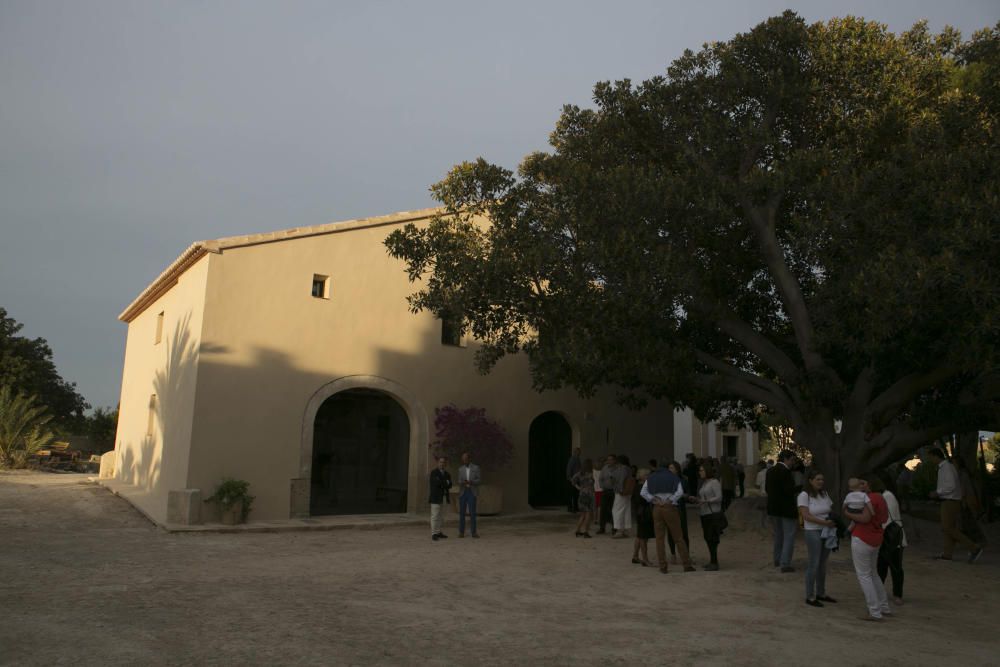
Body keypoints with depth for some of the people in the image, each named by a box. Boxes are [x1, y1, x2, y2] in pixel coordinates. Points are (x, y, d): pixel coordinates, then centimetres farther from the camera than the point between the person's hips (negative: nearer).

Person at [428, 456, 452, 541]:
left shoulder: (446, 474, 15)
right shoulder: (434, 472, -5)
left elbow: (449, 485, 6)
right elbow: (437, 482, -20)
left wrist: (442, 484, -13)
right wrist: (446, 482, -7)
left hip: (443, 497, 7)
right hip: (436, 497, -7)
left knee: (441, 516, 7)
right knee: (435, 515, -7)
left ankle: (439, 532, 12)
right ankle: (434, 534, -6)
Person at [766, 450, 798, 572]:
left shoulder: (770, 471, 7)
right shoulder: (785, 471, -19)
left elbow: (766, 488, 12)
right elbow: (789, 490, -24)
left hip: (773, 508, 8)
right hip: (786, 508, -8)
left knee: (778, 534, 22)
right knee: (789, 536, 0)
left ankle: (777, 560, 33)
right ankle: (785, 564, -3)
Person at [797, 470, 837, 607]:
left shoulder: (824, 494, 8)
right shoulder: (804, 495, -10)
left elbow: (832, 510, 13)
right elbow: (806, 515, -16)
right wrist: (824, 522, -23)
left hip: (827, 532, 6)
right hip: (813, 532, -6)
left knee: (823, 564, 13)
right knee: (814, 564, -3)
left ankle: (821, 593, 26)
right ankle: (810, 597, 5)